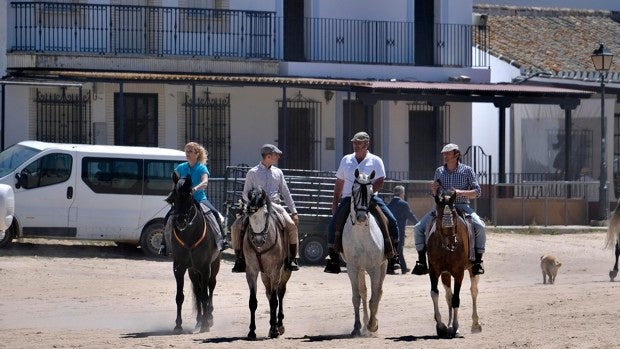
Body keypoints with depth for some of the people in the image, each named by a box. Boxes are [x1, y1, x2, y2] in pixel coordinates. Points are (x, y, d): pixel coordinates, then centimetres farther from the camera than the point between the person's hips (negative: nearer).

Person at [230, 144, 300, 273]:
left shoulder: (278, 172, 16)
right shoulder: (252, 173, 7)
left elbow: (285, 193, 18)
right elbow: (245, 194, 7)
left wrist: (294, 212, 12)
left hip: (274, 205, 1)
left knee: (292, 225, -24)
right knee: (236, 227, -19)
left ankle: (292, 258, -12)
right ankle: (240, 259, -6)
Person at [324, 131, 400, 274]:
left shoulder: (375, 161, 4)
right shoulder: (346, 160, 14)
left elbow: (380, 182, -4)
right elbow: (339, 183, 19)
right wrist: (335, 202, 14)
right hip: (348, 199, 2)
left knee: (391, 221, -18)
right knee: (334, 223, -17)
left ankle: (391, 254, -6)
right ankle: (333, 256, -10)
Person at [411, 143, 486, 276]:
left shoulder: (467, 170, -1)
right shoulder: (439, 171, 9)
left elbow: (477, 192, -3)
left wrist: (460, 192, -19)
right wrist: (434, 189, -6)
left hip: (462, 206, -3)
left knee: (479, 227, -30)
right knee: (418, 228, -12)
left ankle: (478, 261, -17)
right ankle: (422, 262, -5)